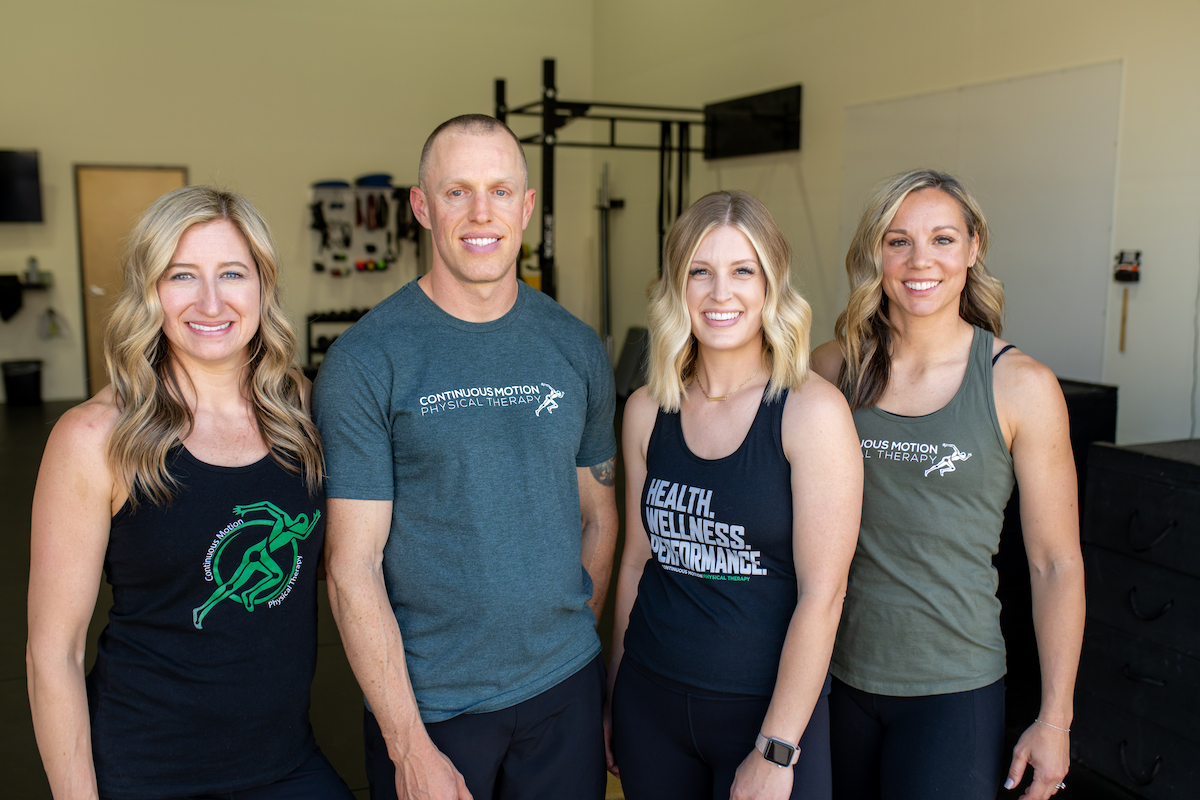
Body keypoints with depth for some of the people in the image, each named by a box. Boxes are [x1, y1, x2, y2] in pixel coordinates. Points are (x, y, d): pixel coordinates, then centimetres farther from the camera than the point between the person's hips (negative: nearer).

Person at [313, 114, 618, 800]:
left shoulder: (578, 349, 0)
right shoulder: (364, 362, -11)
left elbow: (598, 516, 9)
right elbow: (353, 568, -13)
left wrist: (575, 646, 8)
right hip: (425, 702, -3)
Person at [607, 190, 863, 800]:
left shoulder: (812, 411, -13)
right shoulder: (647, 411, 0)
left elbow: (821, 594, -14)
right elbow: (637, 560, 7)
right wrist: (615, 695, 11)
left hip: (769, 707, -3)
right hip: (651, 702, 4)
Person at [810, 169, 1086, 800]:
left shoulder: (1021, 386, -9)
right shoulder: (834, 368, -2)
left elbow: (1057, 565, -4)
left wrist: (1055, 719, -2)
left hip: (952, 688, -2)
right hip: (834, 671, 3)